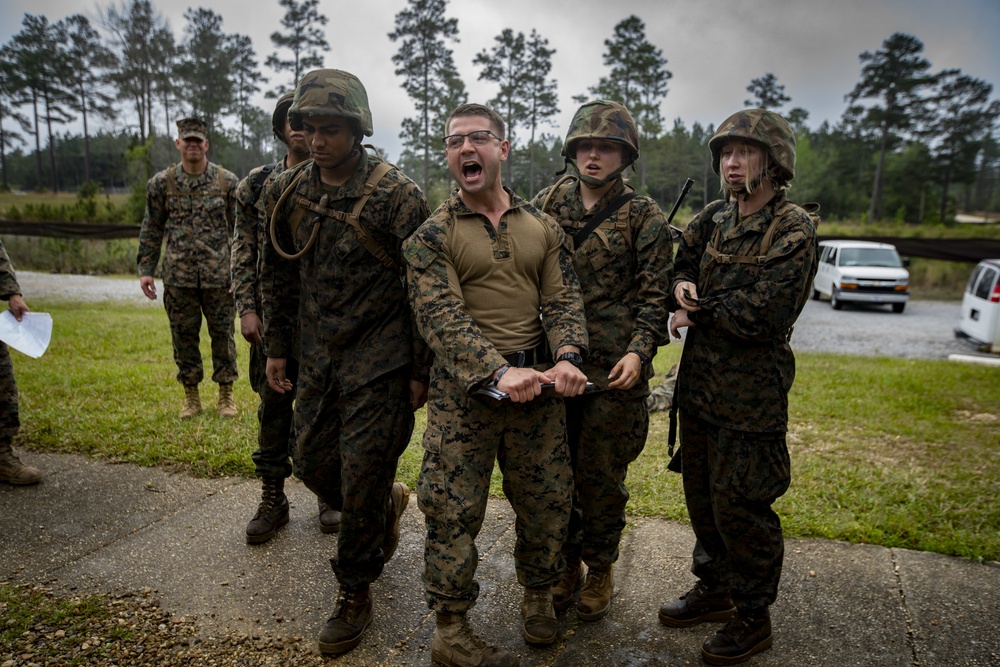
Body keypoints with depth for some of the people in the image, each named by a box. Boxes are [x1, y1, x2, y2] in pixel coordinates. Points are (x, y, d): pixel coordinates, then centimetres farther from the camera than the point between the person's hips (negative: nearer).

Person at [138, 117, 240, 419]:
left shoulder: (227, 181, 1)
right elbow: (151, 230, 9)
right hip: (178, 276, 2)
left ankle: (226, 394, 18)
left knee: (222, 334, 4)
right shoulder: (161, 183, 5)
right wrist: (145, 269, 3)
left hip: (218, 275, -1)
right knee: (184, 336, 8)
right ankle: (191, 395, 22)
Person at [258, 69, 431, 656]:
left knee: (362, 481, 1)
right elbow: (279, 275, 14)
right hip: (317, 359, 6)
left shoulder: (397, 195, -14)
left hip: (379, 364, -6)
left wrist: (421, 370, -11)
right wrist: (277, 347, 14)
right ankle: (390, 502, 44)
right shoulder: (288, 192, 4)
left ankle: (356, 594, 23)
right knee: (313, 463, 14)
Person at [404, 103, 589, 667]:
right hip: (464, 388, -3)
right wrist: (500, 371, -27)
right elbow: (441, 316, -13)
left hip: (540, 383, 3)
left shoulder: (543, 228, 9)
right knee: (454, 509, 2)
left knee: (548, 500, 13)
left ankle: (539, 595, 38)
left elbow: (564, 299, 3)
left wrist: (568, 357, -18)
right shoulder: (431, 236, -2)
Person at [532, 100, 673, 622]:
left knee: (600, 475, 7)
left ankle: (600, 569, 28)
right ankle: (566, 561, 31)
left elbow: (655, 293, -2)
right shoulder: (548, 204, 9)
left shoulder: (643, 217, 0)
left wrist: (639, 351, -16)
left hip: (615, 368, -3)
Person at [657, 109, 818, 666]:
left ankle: (753, 618, 24)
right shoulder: (714, 219, 8)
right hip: (699, 385, 7)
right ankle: (714, 589, 39)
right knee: (703, 496, 18)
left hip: (751, 396, -7)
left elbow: (755, 315, -23)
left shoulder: (793, 231, -14)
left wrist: (698, 309, -8)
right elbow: (681, 263, 19)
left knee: (741, 506, 2)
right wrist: (683, 287, -4)